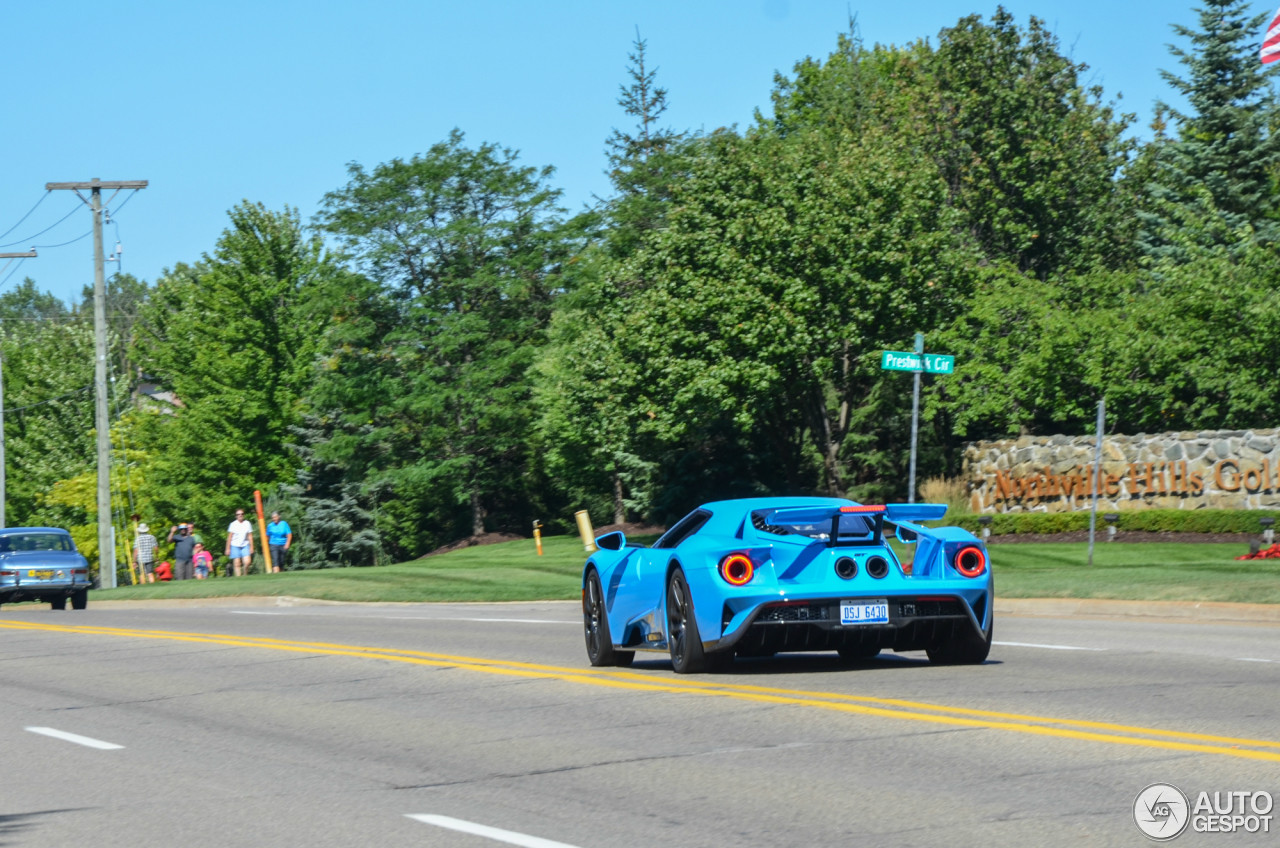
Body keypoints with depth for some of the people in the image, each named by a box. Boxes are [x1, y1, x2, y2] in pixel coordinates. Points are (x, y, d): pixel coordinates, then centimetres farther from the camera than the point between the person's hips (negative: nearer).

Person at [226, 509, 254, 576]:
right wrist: (228, 548, 1)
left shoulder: (247, 524, 6)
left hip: (245, 546, 1)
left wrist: (251, 547, 5)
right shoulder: (233, 524, 1)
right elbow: (229, 537, 4)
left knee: (247, 562, -13)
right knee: (237, 564, -6)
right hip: (235, 546, -1)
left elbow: (250, 536, 10)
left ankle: (245, 575, 7)